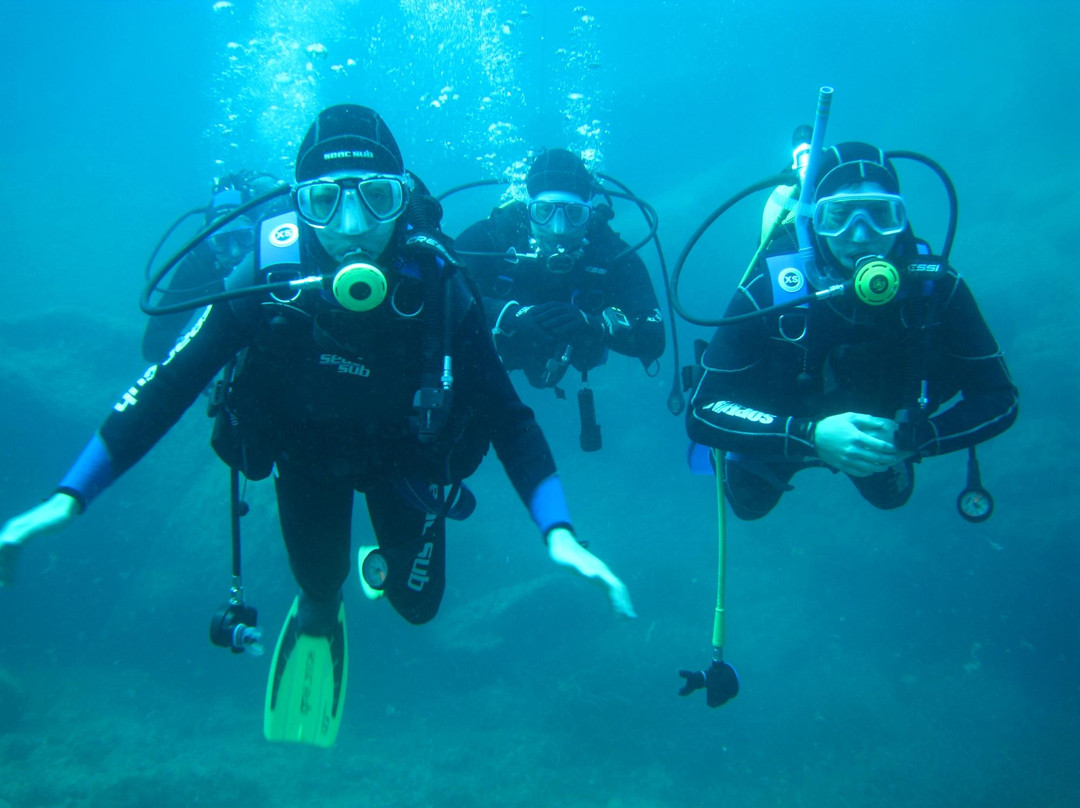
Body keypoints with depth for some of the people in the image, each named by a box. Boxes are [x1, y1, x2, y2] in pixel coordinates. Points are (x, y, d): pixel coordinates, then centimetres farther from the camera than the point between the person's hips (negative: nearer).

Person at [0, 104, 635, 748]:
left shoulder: (436, 288, -34)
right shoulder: (268, 279, -32)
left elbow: (508, 416, -30)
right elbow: (168, 383, -25)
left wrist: (560, 533, -41)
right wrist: (70, 496, -31)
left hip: (401, 452, 0)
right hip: (306, 449, 0)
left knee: (418, 602, 10)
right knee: (319, 581, 11)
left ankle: (382, 562, 47)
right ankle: (320, 610, 50)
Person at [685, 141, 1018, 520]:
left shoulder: (935, 285, -32)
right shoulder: (768, 290, -39)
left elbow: (999, 400, -24)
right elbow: (702, 411, -39)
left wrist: (911, 437, -41)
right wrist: (811, 436, -49)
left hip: (879, 436, 2)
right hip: (780, 438, -2)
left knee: (890, 495, 31)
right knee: (749, 504, 24)